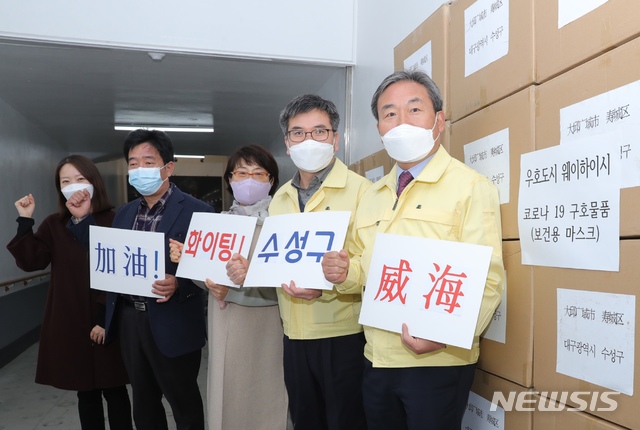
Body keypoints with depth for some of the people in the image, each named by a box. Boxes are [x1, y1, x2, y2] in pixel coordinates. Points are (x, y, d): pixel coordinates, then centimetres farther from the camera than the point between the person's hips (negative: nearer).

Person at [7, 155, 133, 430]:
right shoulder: (54, 225, 5)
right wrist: (25, 222, -11)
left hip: (107, 323, -3)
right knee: (86, 392, 14)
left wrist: (106, 318, -12)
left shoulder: (113, 222, -6)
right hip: (69, 324, 3)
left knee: (114, 390, 7)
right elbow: (30, 262, -6)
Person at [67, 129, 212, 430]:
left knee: (184, 404, 10)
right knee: (143, 401, 21)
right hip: (128, 321, 6)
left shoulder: (196, 211, -11)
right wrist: (83, 219, 2)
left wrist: (177, 285, -31)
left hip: (171, 324, -6)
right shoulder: (124, 213, 10)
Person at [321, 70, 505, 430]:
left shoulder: (472, 187, -9)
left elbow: (488, 281, -16)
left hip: (437, 363, -6)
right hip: (377, 361, 6)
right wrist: (346, 271, -2)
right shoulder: (372, 196, 12)